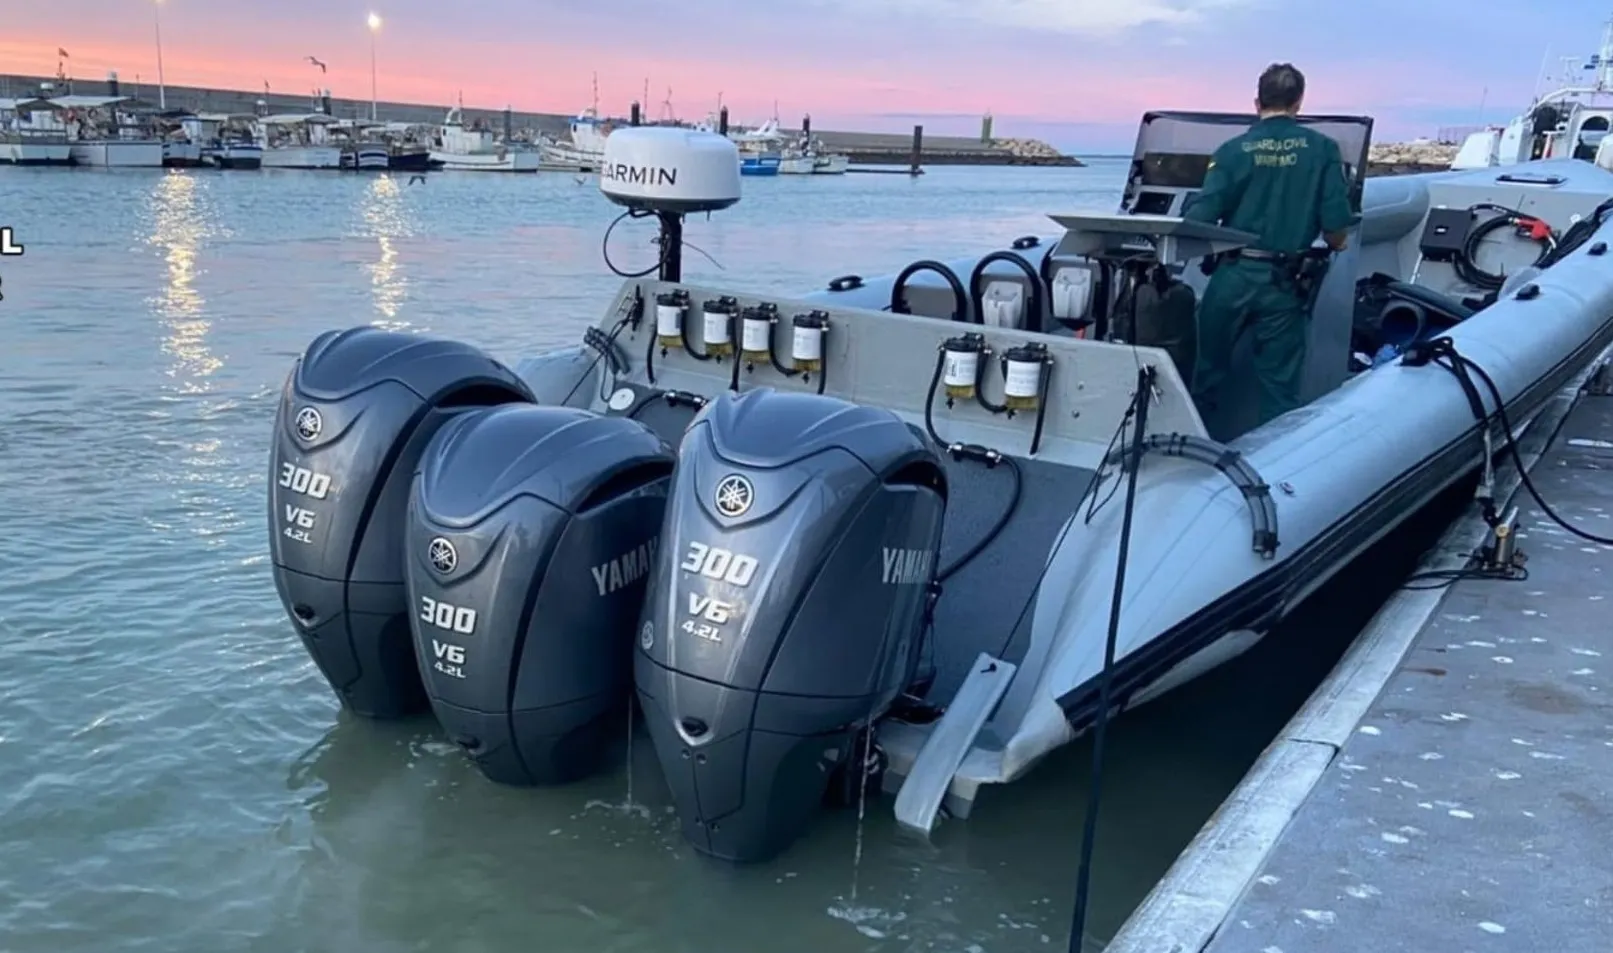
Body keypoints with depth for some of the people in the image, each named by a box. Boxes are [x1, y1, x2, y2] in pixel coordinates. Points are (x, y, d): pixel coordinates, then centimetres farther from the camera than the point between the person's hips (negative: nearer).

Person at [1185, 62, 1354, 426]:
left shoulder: (1233, 150, -4)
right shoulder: (1322, 149, -2)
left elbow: (1201, 218, -10)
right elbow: (1335, 224, -5)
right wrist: (1336, 246, 18)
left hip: (1234, 275, 0)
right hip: (1285, 282, 0)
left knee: (1208, 371, 15)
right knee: (1280, 383, 8)